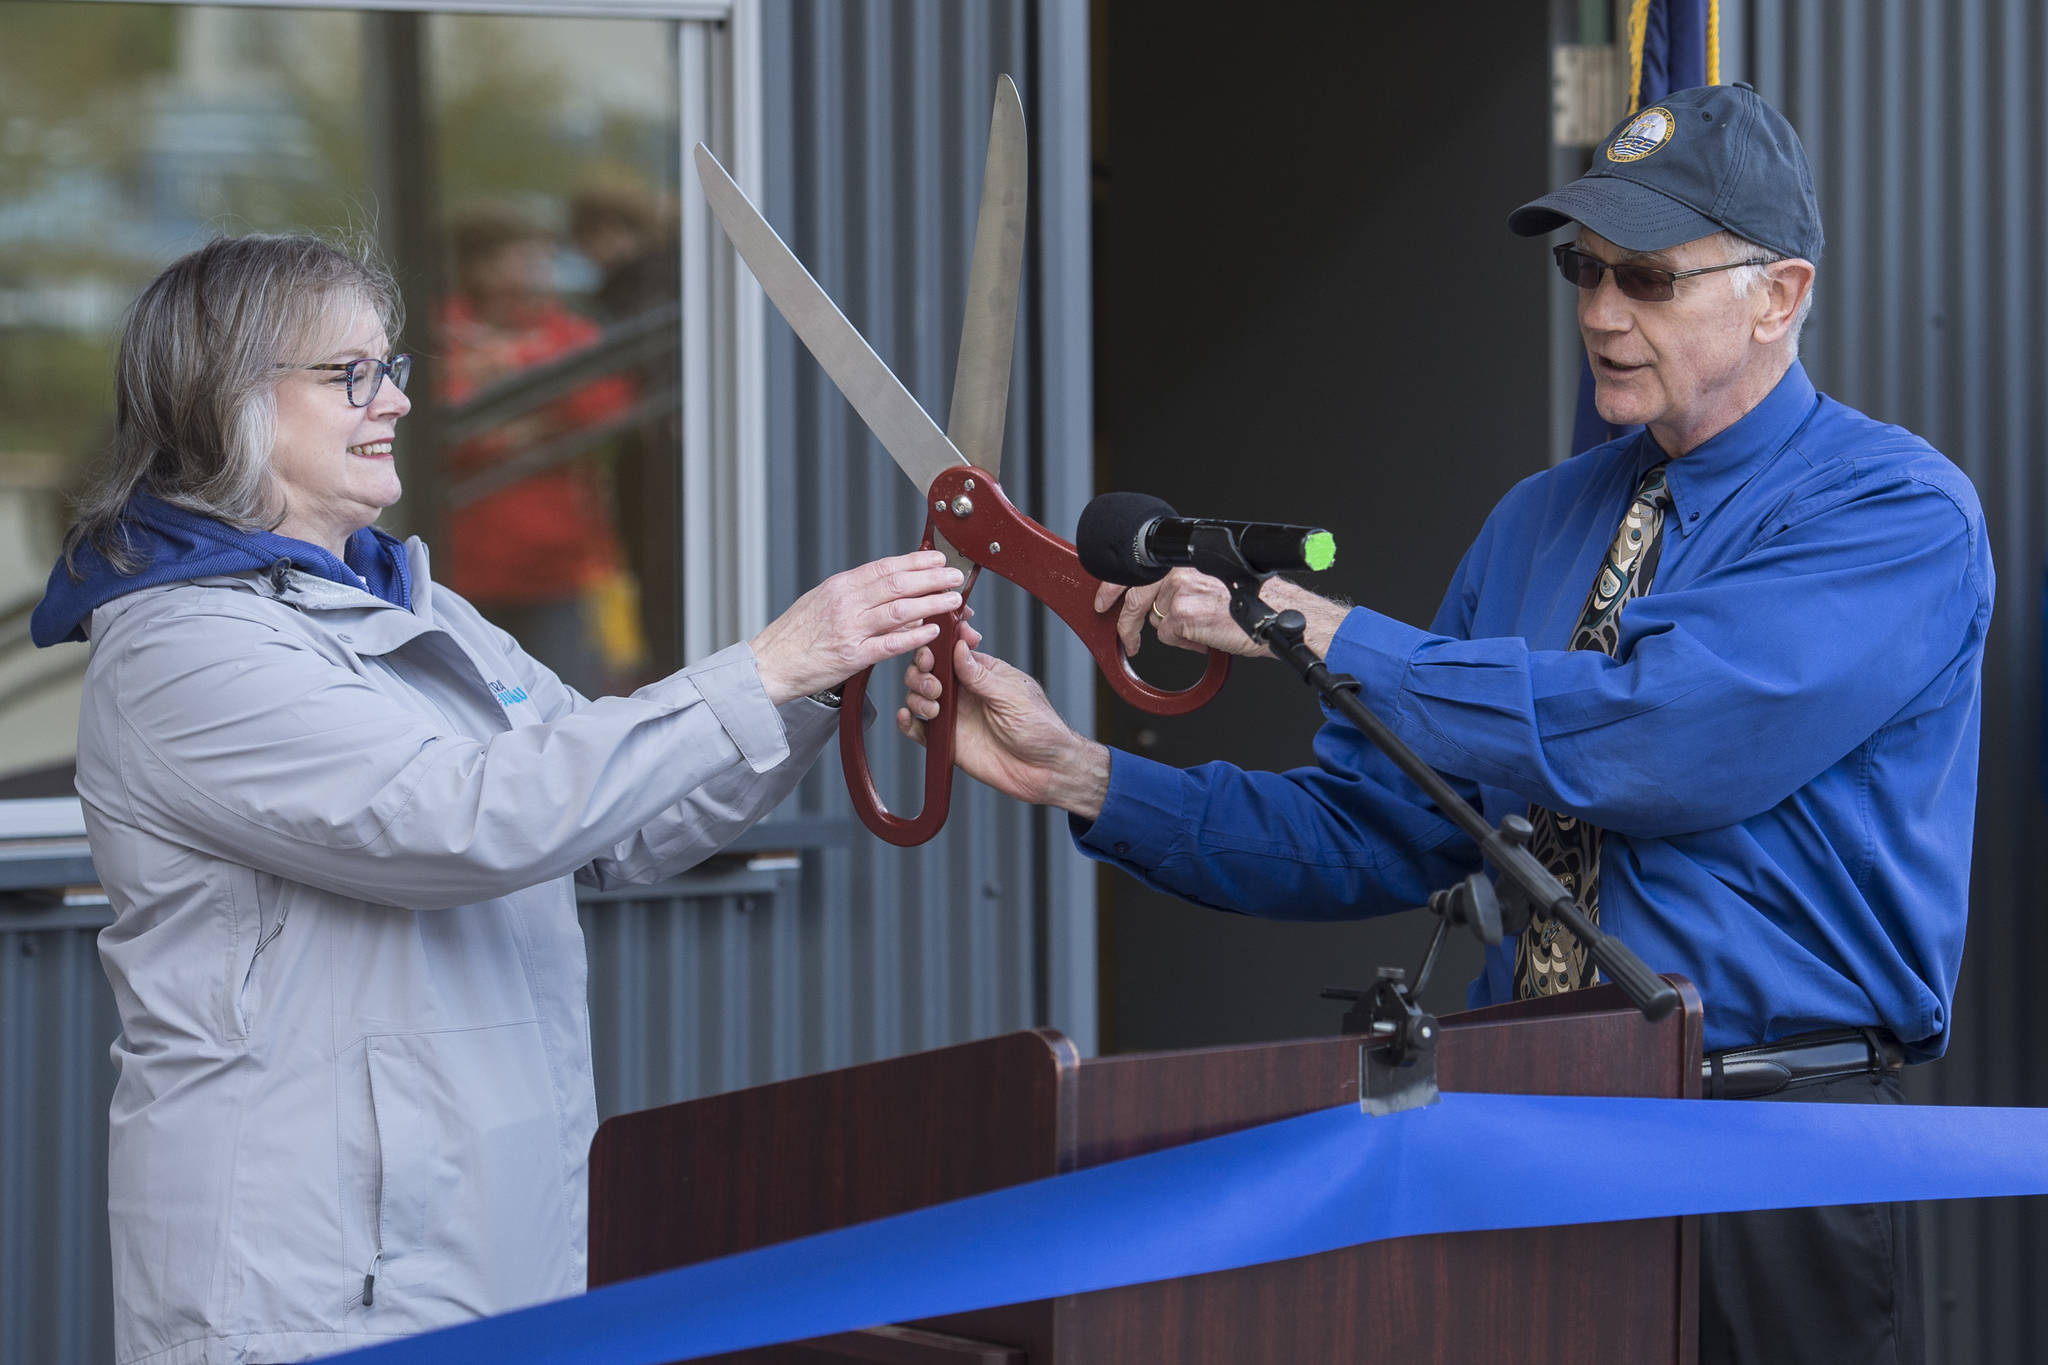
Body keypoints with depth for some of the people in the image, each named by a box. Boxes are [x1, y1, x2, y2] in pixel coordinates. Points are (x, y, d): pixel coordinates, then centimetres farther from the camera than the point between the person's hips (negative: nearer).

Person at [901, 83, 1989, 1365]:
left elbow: (1652, 741, -22)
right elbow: (1375, 835, 12)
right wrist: (1072, 771, 0)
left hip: (1777, 1170, -5)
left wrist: (1316, 630, -17)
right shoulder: (1538, 523, 15)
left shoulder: (1899, 514, -8)